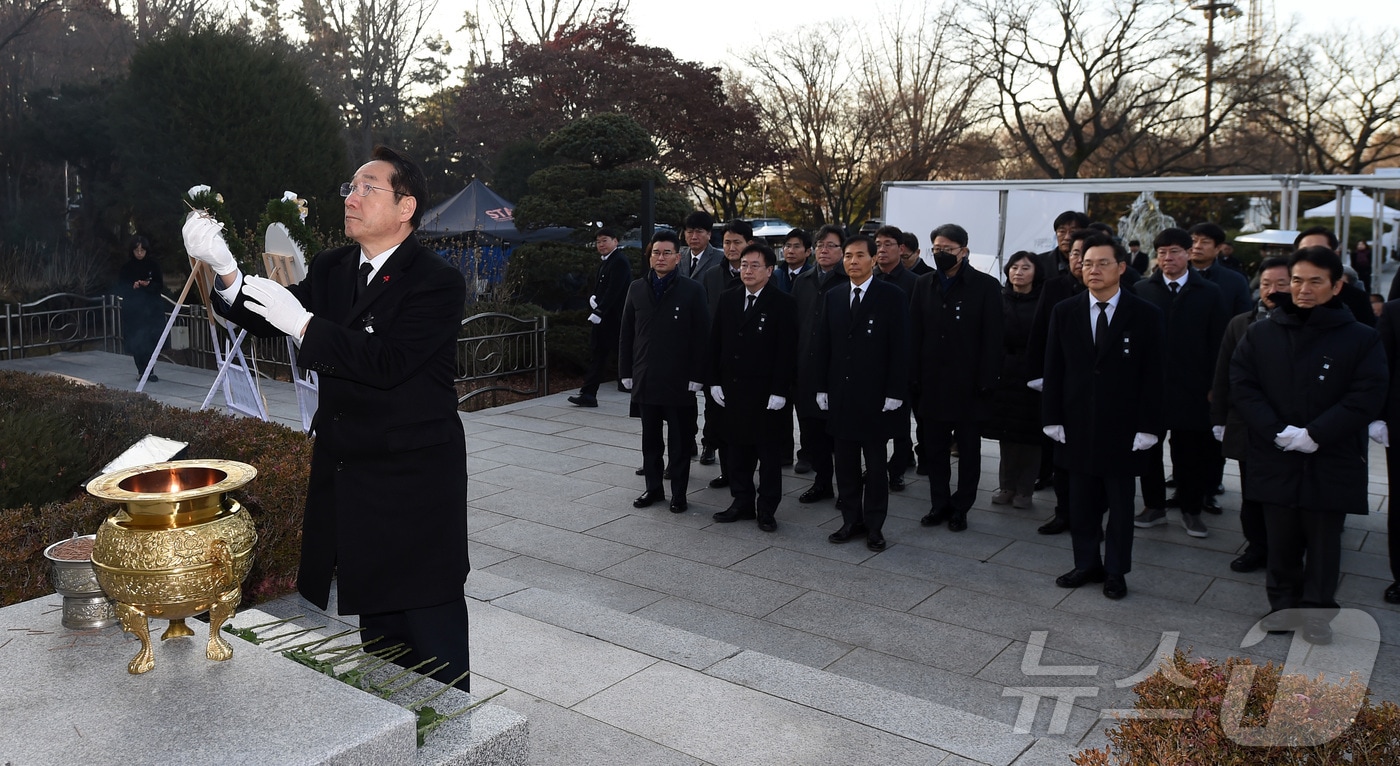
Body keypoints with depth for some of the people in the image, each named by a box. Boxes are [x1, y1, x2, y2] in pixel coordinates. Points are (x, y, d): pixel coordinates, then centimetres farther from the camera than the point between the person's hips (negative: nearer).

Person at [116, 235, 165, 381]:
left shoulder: (153, 265, 3)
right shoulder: (126, 267, 4)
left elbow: (160, 287, 3)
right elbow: (120, 288, 5)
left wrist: (149, 285, -16)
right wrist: (132, 287, -14)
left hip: (152, 309, 0)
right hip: (133, 310, 1)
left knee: (151, 340, -6)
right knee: (136, 341, -2)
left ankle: (148, 371, 2)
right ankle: (143, 371, 9)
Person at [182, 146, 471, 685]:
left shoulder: (437, 282, -14)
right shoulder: (331, 270, 9)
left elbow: (387, 363, -25)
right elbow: (267, 321, 4)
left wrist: (302, 323, -26)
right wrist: (226, 271, -13)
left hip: (415, 483, -7)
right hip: (347, 474, 7)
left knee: (431, 623, 2)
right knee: (377, 612, 19)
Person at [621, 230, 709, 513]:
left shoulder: (692, 290, -4)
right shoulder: (637, 289, 7)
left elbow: (701, 337, -5)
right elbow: (626, 334, 10)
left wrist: (695, 377, -9)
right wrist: (626, 372, 5)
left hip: (679, 381, -3)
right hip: (645, 380, 4)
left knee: (680, 441, 6)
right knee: (650, 439, 13)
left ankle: (678, 494, 16)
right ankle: (653, 488, 25)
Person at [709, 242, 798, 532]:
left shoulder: (783, 304, -7)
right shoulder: (728, 299, 8)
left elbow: (786, 351, -11)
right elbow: (716, 343, 10)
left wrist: (779, 391, -15)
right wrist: (715, 381, 4)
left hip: (767, 393, -5)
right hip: (733, 389, 5)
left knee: (769, 453, 6)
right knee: (738, 450, 13)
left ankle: (766, 508, 15)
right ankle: (742, 502, 25)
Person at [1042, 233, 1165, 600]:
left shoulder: (1145, 315, -4)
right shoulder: (1064, 312, 3)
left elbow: (1154, 376, -4)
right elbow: (1053, 370, 5)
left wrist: (1148, 427, -9)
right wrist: (1052, 418, 0)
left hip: (1122, 429, -2)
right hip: (1077, 427, 2)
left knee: (1120, 505, 9)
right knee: (1081, 504, 10)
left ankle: (1116, 571, 21)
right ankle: (1087, 564, 24)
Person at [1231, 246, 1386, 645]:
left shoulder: (1362, 338, -3)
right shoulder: (1261, 333, 2)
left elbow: (1368, 396, -9)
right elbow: (1241, 384, -2)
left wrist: (1315, 435, -17)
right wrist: (1276, 431, -14)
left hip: (1332, 463, -1)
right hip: (1275, 459, 1)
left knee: (1323, 543, 9)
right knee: (1281, 542, 12)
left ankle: (1318, 611, 23)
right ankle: (1284, 605, 28)